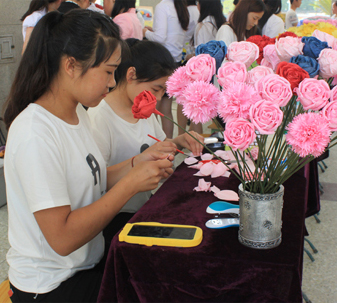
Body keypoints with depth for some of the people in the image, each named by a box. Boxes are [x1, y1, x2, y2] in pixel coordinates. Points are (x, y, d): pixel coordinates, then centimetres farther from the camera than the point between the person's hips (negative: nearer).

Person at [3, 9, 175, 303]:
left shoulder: (78, 112, 3)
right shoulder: (34, 135, -26)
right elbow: (62, 238, -27)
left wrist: (137, 164, -7)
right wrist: (131, 183, -24)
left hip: (89, 264, 8)